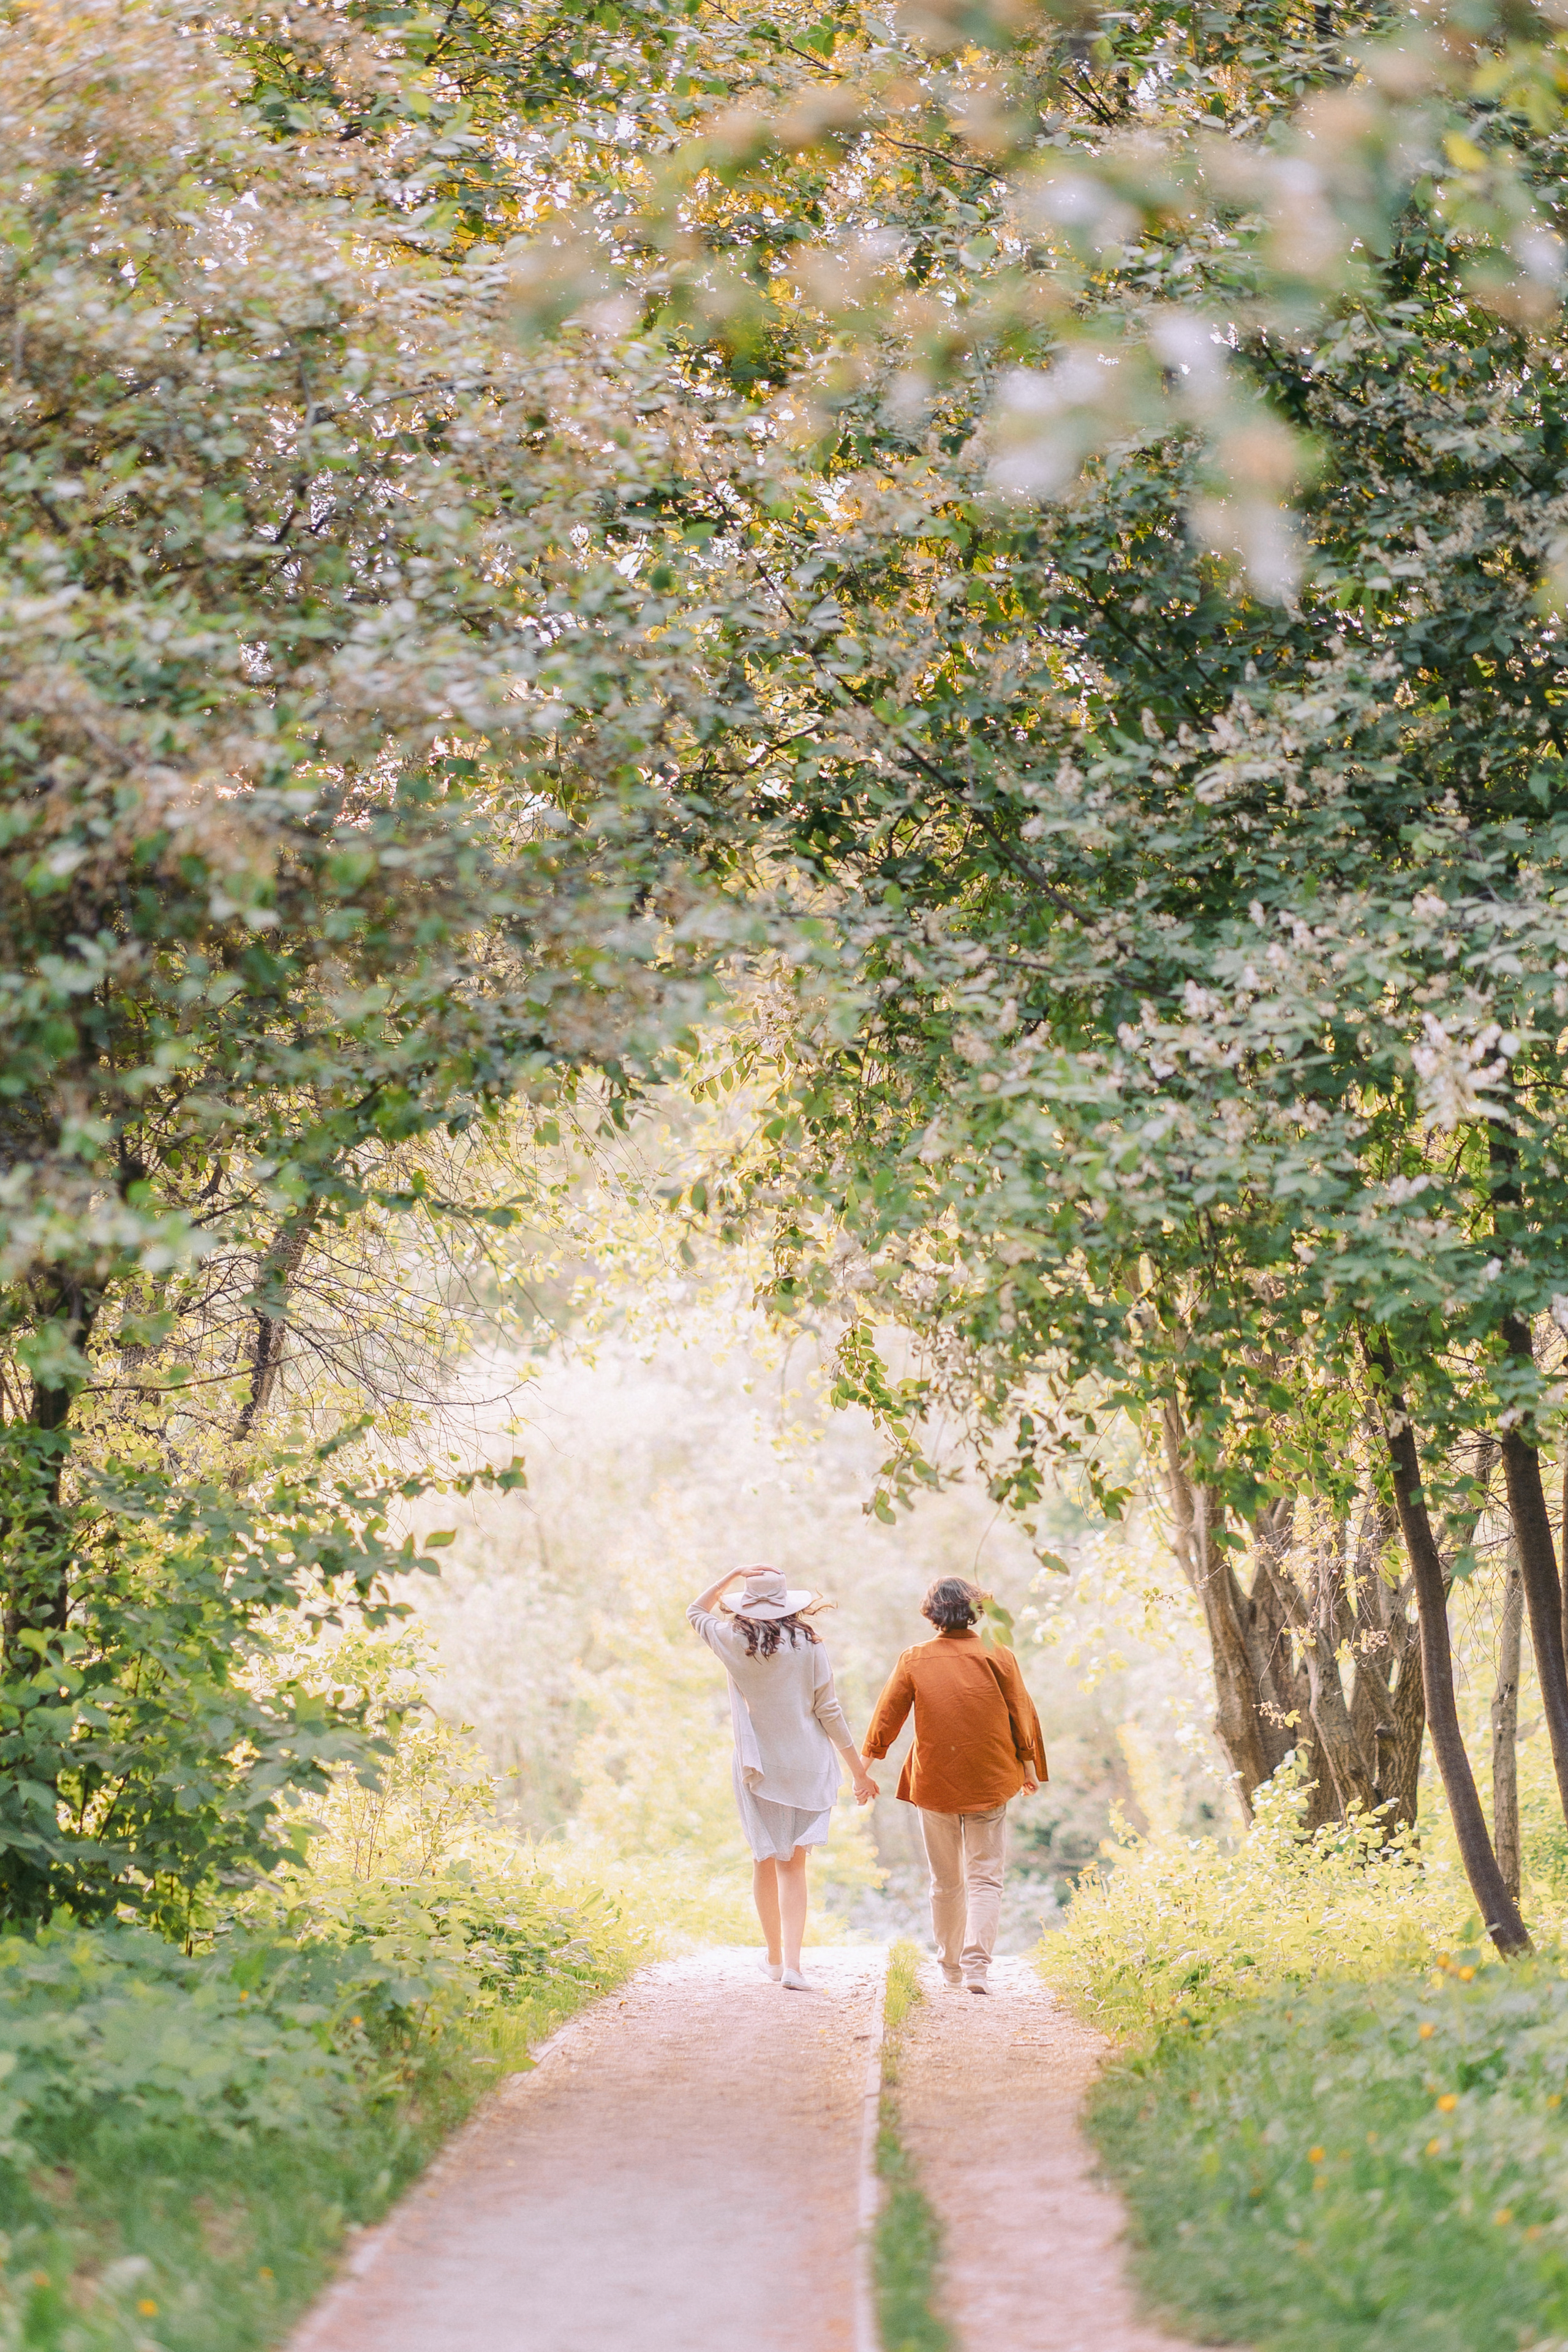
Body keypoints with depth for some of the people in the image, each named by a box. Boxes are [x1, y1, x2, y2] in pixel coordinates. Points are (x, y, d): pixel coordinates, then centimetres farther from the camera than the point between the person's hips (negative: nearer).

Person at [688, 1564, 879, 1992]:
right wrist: (859, 1769, 4)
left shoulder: (733, 1641, -3)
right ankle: (792, 1964, -12)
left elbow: (697, 1610, 18)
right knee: (793, 1864, 1)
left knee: (765, 1860, 14)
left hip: (757, 1765, 1)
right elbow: (829, 1710, -3)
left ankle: (776, 1958, 25)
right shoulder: (807, 1644, -5)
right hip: (807, 1764, -1)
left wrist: (733, 1575, 6)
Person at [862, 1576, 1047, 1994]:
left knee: (945, 1881, 16)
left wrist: (867, 1768, 8)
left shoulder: (914, 1660, -4)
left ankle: (951, 1966, 27)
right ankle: (977, 1964, -16)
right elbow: (1021, 1714, 2)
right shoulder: (998, 1658, -5)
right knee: (985, 1877, 1)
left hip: (934, 1784, 1)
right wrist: (1030, 1767, 15)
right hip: (989, 1783, -1)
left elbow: (887, 1715, -1)